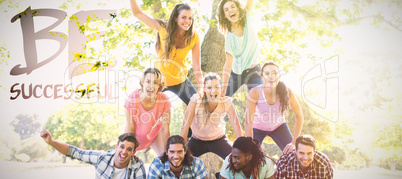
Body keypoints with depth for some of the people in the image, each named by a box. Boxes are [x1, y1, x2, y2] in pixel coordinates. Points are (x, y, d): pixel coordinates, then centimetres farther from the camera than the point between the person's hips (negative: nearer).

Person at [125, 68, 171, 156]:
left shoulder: (164, 101, -30)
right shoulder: (132, 100, -33)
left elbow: (165, 129, -18)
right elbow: (130, 128, -20)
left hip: (155, 133, 1)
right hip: (136, 135, -1)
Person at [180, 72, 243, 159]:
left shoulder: (226, 102, -22)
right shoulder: (196, 100, -26)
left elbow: (236, 127, -19)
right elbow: (185, 126, -24)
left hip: (219, 139, 1)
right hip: (197, 141, 0)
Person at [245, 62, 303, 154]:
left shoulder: (287, 92, -25)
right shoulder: (255, 93, -32)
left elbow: (299, 117, -14)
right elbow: (248, 123, -28)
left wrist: (294, 143, -18)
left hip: (278, 126, 2)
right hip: (257, 128, -2)